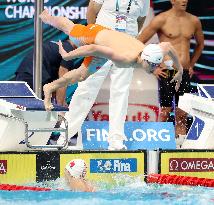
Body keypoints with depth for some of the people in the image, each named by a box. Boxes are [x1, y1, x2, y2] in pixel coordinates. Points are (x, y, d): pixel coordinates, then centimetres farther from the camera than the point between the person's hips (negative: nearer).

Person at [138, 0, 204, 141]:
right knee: (165, 111, -5)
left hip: (185, 73, 4)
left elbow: (200, 44, 27)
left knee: (182, 114, 4)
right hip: (166, 73, -4)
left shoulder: (194, 21, 8)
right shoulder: (161, 20, -5)